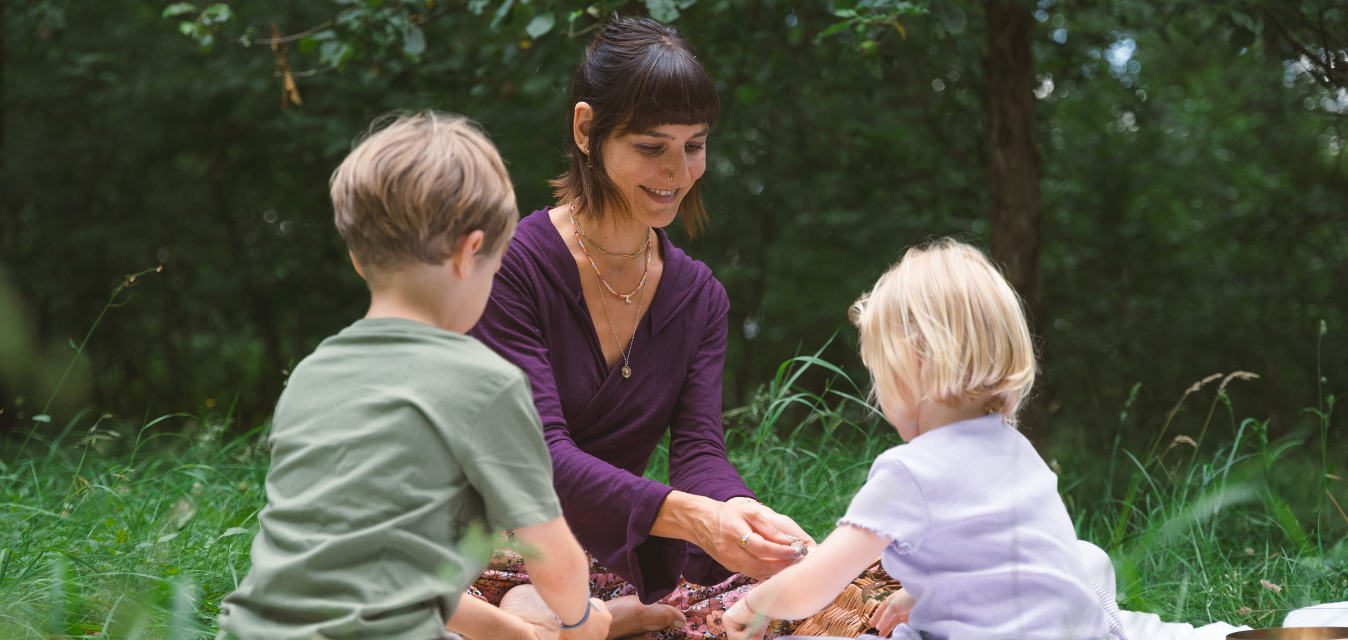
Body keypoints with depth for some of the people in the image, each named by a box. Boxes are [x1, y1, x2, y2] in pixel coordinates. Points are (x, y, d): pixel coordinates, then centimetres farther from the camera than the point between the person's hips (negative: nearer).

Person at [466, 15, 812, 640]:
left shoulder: (699, 296, 9)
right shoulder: (512, 265, -11)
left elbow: (700, 451, -2)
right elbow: (539, 451, -21)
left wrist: (742, 513, -28)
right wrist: (686, 514, -37)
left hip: (625, 564, 4)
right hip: (501, 558, -4)